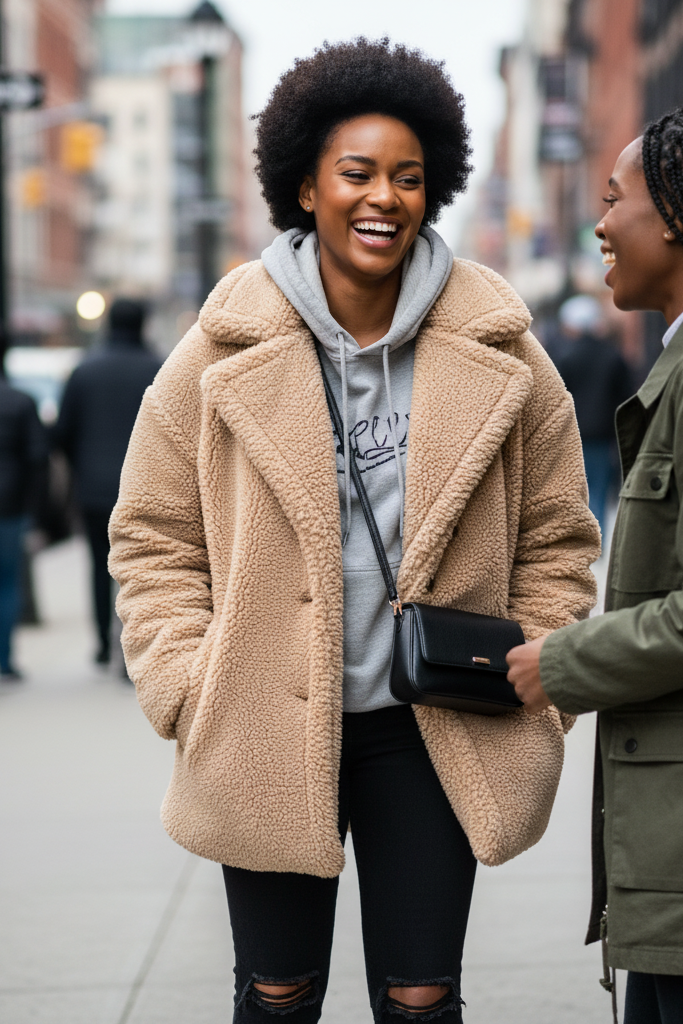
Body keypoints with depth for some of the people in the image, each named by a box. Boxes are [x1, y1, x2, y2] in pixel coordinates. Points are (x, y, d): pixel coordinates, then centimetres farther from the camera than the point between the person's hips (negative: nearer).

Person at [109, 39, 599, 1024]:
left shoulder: (498, 355, -1)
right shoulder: (222, 355, -4)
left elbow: (555, 537, 7)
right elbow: (156, 539, 2)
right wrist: (191, 699, -6)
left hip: (431, 734, 1)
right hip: (267, 734, 0)